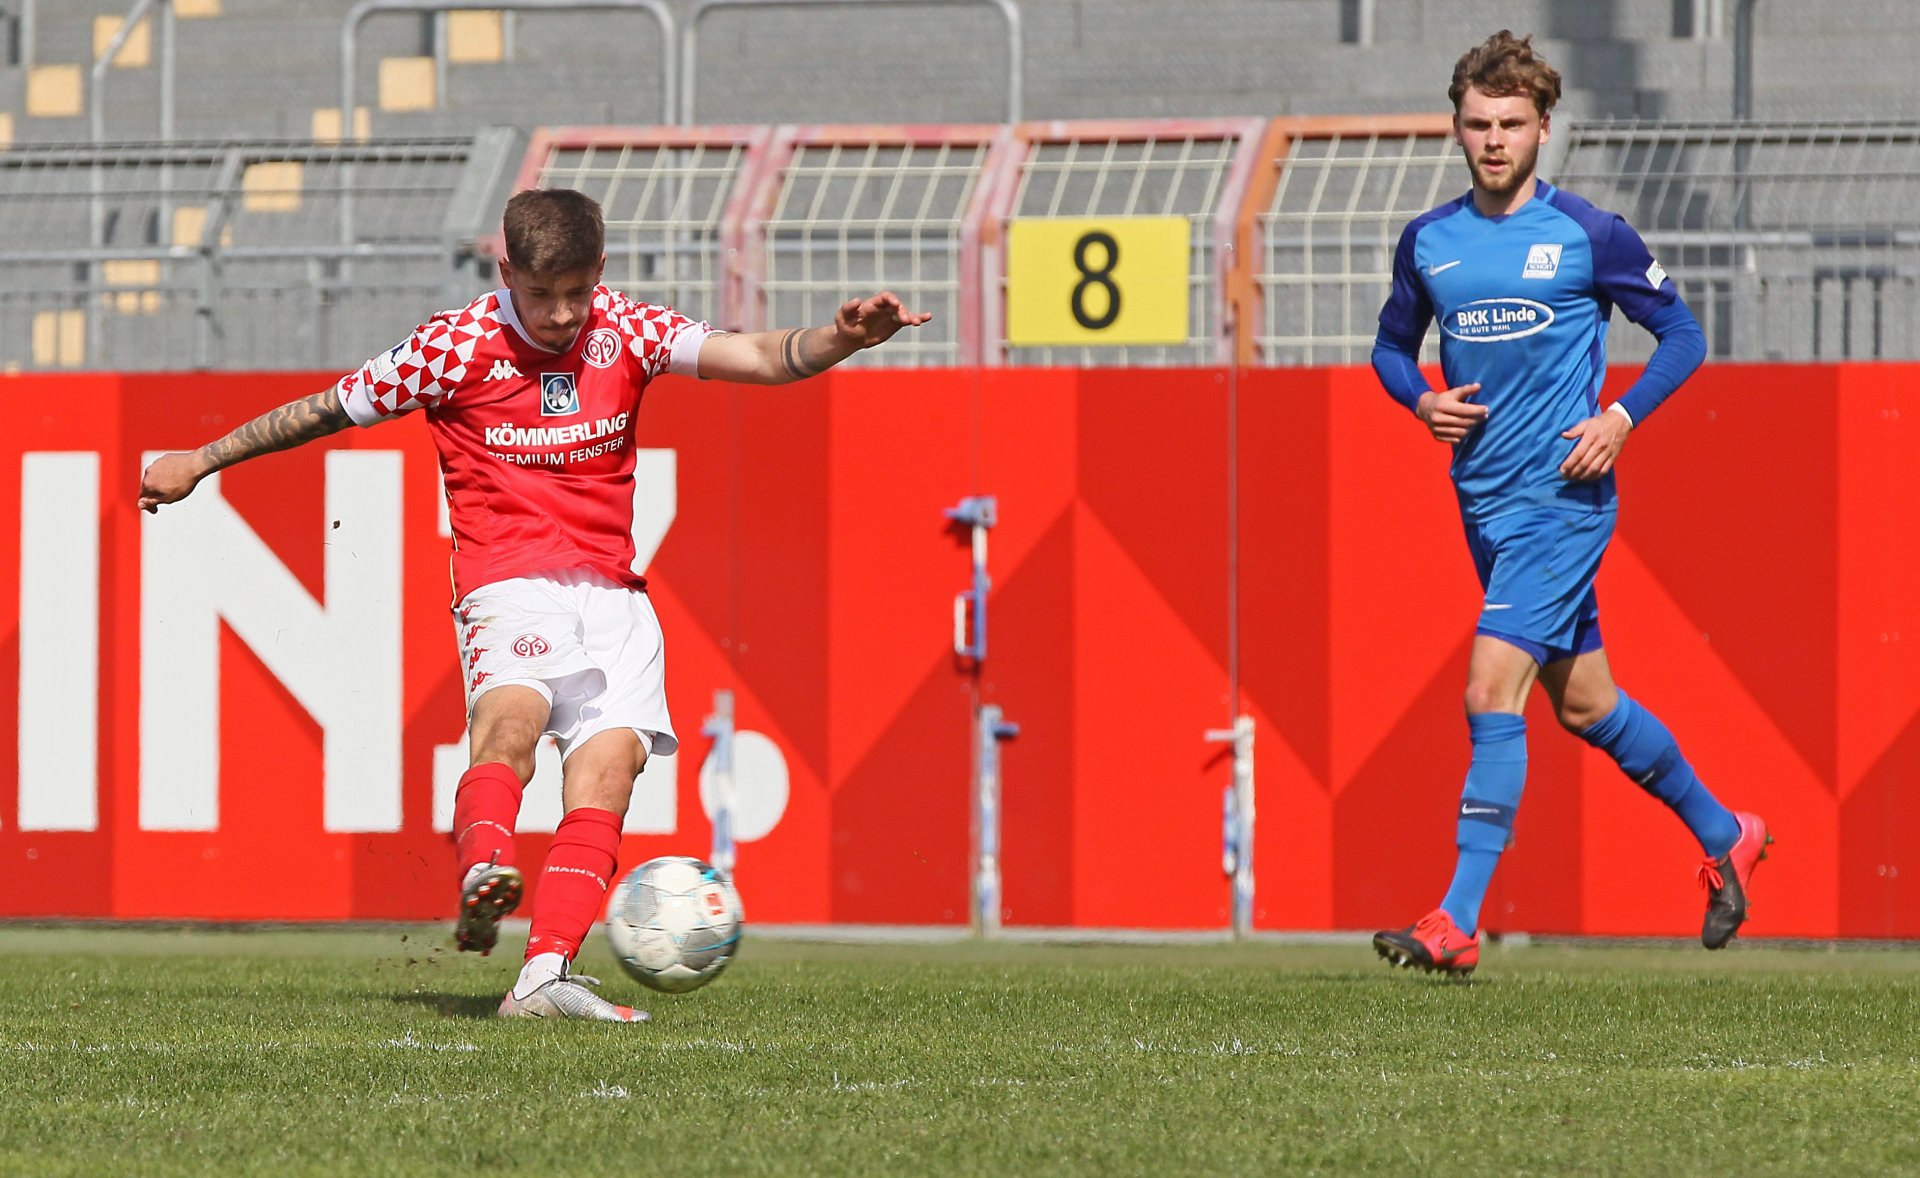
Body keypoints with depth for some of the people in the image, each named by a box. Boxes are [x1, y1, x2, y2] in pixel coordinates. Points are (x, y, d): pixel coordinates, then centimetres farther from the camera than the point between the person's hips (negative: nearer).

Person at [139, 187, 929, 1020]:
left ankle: (546, 975, -22)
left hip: (610, 590, 3)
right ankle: (483, 873, -55)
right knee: (513, 712, -34)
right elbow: (326, 410, 9)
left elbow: (761, 359, -7)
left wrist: (841, 339, -27)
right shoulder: (457, 346, -2)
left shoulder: (625, 331, 5)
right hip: (508, 585, -3)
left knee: (610, 760, -16)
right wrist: (198, 463, 14)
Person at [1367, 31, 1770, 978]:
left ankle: (1457, 924, -16)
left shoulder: (1590, 235, -6)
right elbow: (1392, 344, 20)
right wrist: (1423, 402, -1)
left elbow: (1682, 336, 2)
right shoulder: (1427, 242, 7)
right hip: (1484, 501, 6)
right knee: (1583, 703, 15)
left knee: (1493, 692, -16)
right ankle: (1725, 837, 36)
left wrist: (1619, 419, -12)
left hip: (1562, 497, -6)